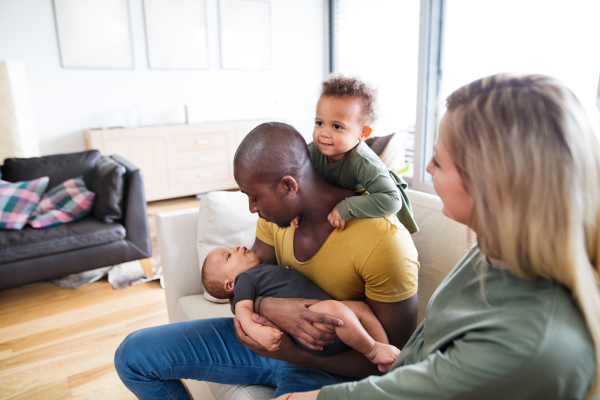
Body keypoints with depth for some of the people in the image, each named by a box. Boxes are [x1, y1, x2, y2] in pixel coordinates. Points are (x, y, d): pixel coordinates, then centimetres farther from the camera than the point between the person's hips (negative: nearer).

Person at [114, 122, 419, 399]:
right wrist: (268, 307, -26)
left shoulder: (385, 242, -26)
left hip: (330, 366, -5)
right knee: (133, 354, 1)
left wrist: (293, 355, -27)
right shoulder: (277, 210, -7)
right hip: (272, 335, 6)